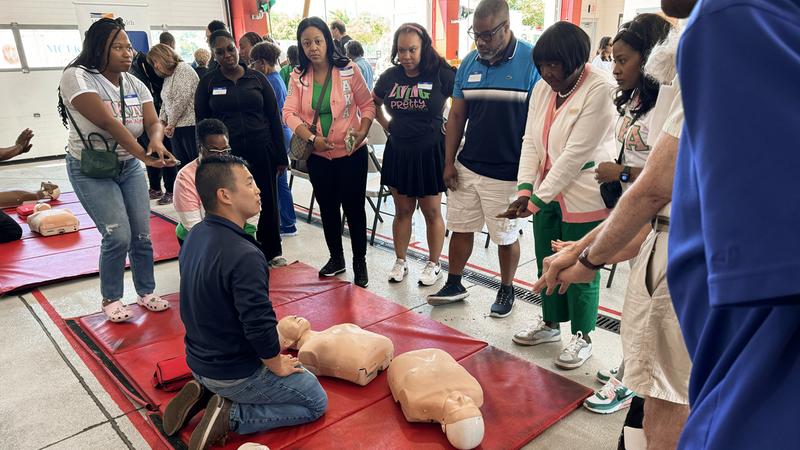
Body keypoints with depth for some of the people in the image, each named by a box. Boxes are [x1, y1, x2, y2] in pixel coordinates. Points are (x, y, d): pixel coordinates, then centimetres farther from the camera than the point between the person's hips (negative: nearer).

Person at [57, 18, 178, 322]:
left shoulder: (134, 84, 3)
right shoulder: (77, 77, -16)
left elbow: (153, 122, -9)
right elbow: (107, 122, -26)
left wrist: (156, 141, -32)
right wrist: (144, 155, -33)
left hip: (130, 166, 5)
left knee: (142, 235, 3)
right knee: (118, 237, -11)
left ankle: (146, 292, 23)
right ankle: (110, 300, 12)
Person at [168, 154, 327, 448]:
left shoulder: (196, 236, -3)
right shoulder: (244, 256, -32)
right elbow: (260, 327, -30)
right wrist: (277, 367, -9)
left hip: (199, 360, 8)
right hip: (234, 373, -8)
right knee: (316, 403, 10)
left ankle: (205, 393, 13)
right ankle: (230, 416, -2)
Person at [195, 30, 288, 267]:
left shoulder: (257, 78, 5)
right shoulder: (208, 83, 5)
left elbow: (274, 118, 5)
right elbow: (202, 123, 7)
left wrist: (281, 156, 2)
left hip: (261, 152, 1)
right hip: (227, 155, 0)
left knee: (267, 203, 8)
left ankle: (273, 252, 24)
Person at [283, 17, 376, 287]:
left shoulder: (348, 70, -7)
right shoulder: (297, 77, -1)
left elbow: (367, 105, -3)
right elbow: (289, 113, -5)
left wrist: (361, 134, -18)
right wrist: (312, 138, -19)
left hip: (351, 153, -3)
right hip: (318, 156, 3)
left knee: (354, 207, 4)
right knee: (327, 208, 15)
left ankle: (359, 262, 20)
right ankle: (336, 258, 33)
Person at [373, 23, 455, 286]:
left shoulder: (441, 74, -12)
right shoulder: (390, 76, 2)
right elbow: (374, 103, 19)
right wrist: (385, 124, 9)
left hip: (430, 152, -4)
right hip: (398, 152, 4)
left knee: (432, 212, 8)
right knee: (402, 211, 14)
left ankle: (433, 265, 24)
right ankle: (400, 262, 27)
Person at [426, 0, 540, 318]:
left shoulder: (532, 62, -11)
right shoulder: (469, 63, 4)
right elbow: (457, 116, 8)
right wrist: (449, 162, 5)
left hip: (507, 173, -4)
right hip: (467, 167, 5)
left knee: (506, 237, 11)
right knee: (461, 229, 14)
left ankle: (506, 290, 31)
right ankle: (454, 285, 32)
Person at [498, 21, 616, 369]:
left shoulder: (601, 89, -17)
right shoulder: (542, 88, 5)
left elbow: (576, 153, -22)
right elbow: (530, 142, 3)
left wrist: (538, 199, -21)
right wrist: (525, 189, -10)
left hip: (582, 199, -6)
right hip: (544, 195, 7)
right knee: (546, 263, 18)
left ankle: (582, 337, 27)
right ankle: (550, 323, 39)